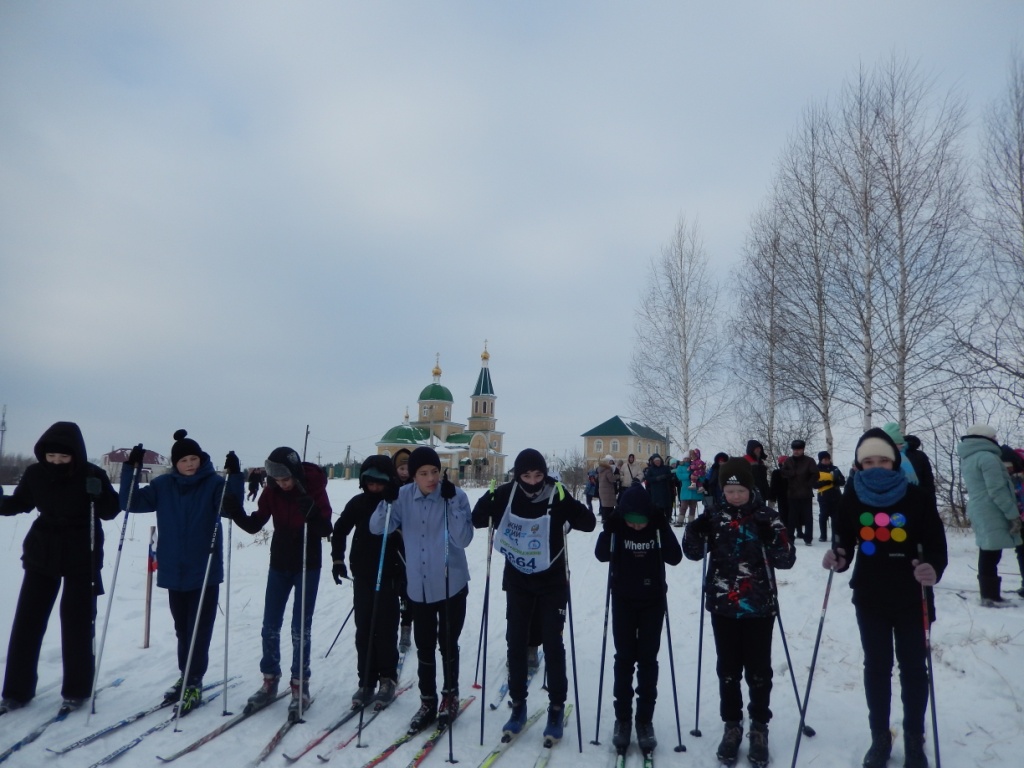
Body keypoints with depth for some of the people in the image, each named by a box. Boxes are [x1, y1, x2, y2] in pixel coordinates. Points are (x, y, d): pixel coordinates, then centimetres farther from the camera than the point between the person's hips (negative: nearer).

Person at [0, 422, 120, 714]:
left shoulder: (92, 474, -16)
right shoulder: (35, 472, -7)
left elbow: (111, 512, -12)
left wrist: (99, 494, -31)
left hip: (81, 558, -3)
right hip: (42, 555, 4)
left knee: (76, 623, 3)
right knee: (26, 621, 7)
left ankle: (76, 690, 16)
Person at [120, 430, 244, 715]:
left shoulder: (214, 483, -8)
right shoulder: (164, 485, 3)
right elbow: (132, 503, 1)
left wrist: (235, 476, -37)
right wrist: (130, 470, -11)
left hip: (205, 571, -4)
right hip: (174, 571, 4)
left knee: (199, 629, -2)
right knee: (182, 629, 16)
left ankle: (193, 684, 9)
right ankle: (186, 678, 30)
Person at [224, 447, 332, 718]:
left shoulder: (314, 488, -15)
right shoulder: (272, 491, -5)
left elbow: (326, 530, -19)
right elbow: (255, 525, -1)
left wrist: (312, 514, -38)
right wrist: (236, 513, -18)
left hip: (308, 565, -4)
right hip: (279, 563, 4)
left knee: (300, 628, 0)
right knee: (270, 626, 9)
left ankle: (300, 686, 13)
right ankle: (269, 681, 25)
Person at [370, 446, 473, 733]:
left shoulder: (456, 495, -14)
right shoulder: (404, 497, -5)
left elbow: (464, 539, -21)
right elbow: (377, 528, -6)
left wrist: (451, 502, -30)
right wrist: (388, 501, -24)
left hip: (452, 584, -2)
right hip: (418, 586, 3)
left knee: (448, 644, 12)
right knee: (424, 647, 14)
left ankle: (450, 696, 35)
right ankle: (428, 702, 31)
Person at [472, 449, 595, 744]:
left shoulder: (557, 495, -15)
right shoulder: (506, 494, -10)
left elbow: (589, 523, -16)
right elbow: (477, 520, -3)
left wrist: (568, 515, -34)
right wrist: (490, 500, -21)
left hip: (552, 582, -2)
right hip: (517, 581, 2)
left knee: (552, 643, 2)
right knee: (516, 642, 9)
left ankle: (556, 708, 19)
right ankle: (518, 705, 26)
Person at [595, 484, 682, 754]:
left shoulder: (658, 526, -11)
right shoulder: (618, 526, -12)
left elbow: (675, 558, -18)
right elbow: (602, 555, -20)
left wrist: (664, 528, -27)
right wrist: (609, 527, -31)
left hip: (653, 600, 0)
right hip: (623, 600, 0)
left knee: (648, 659, 5)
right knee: (624, 658, 6)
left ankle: (645, 719, 16)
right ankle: (622, 717, 18)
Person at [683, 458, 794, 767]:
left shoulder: (766, 516, -6)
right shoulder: (714, 515, -1)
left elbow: (787, 560, -8)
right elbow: (693, 552, 2)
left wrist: (773, 536, -25)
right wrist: (695, 530, -17)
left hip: (759, 606, -1)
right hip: (723, 606, 2)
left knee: (758, 670, 10)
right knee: (728, 669, 13)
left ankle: (759, 728, 28)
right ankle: (732, 725, 29)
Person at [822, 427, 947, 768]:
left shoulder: (916, 497, -11)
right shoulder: (852, 498, -7)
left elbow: (936, 544, -9)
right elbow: (844, 542, -2)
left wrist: (933, 569, -29)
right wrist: (837, 559, -23)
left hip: (911, 598, -1)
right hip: (870, 598, 1)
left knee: (913, 667, 12)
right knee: (876, 667, 13)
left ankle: (914, 740, 31)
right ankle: (880, 737, 29)